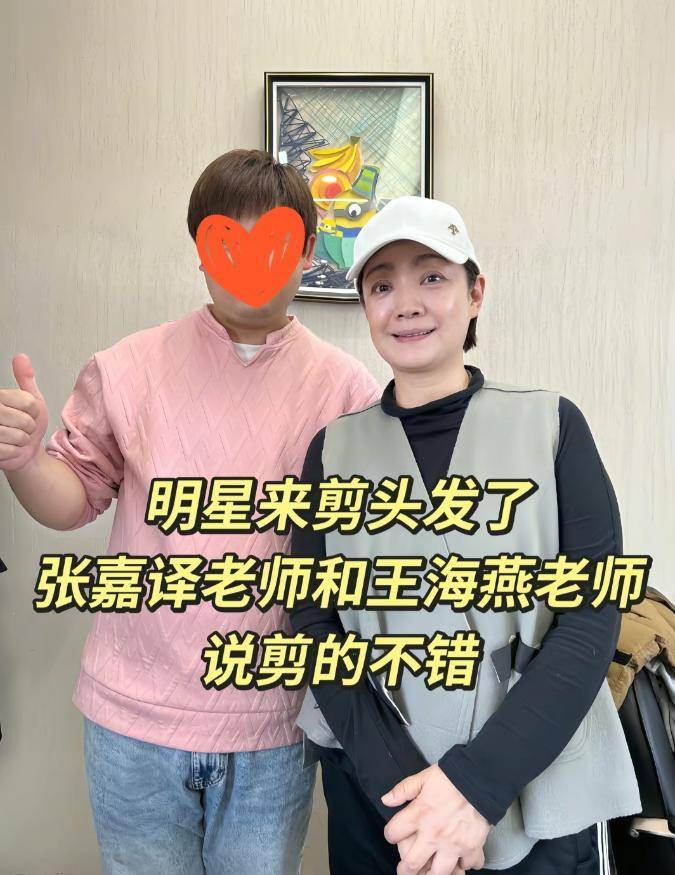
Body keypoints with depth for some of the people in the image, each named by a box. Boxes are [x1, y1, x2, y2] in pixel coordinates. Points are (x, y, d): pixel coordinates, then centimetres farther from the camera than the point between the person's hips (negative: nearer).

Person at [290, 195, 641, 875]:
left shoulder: (551, 425, -5)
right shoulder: (335, 448, 0)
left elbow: (592, 616, -9)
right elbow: (316, 623, -3)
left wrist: (476, 780, -17)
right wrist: (399, 785, -15)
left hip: (541, 797, -1)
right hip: (374, 793, 1)